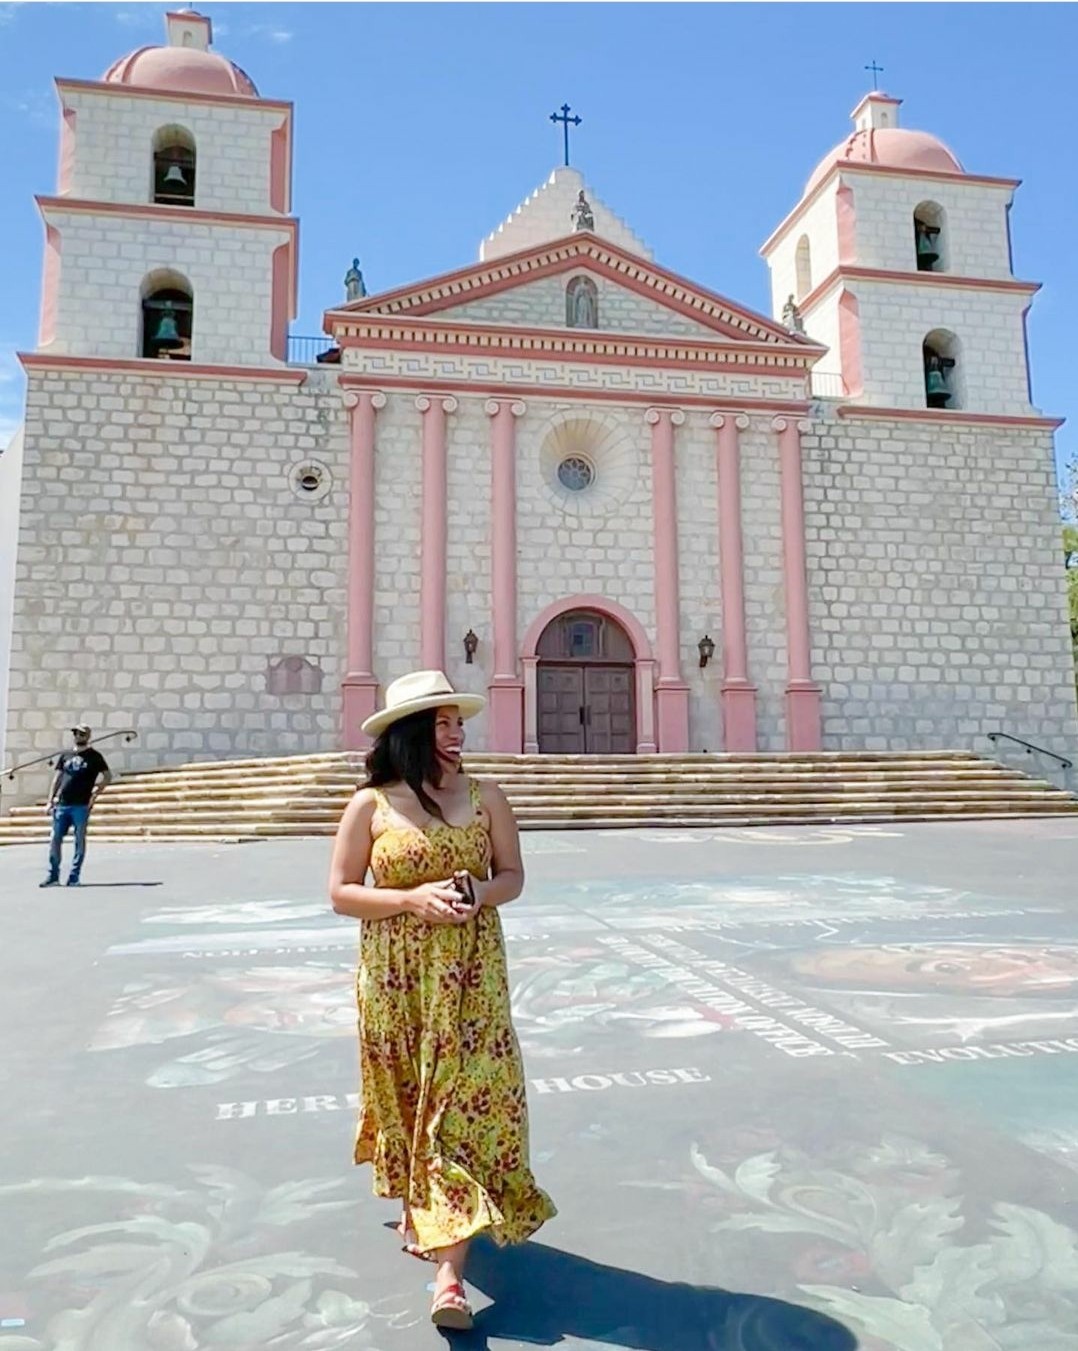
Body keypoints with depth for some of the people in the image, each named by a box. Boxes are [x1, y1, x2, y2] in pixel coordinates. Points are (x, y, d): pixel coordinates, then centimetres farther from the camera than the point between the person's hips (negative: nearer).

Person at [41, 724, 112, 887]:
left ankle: (74, 877, 7)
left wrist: (95, 794, -5)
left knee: (79, 841, 0)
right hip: (61, 805, 4)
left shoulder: (94, 756, 2)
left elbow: (108, 776, 2)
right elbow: (57, 778, 14)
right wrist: (50, 801, 8)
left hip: (81, 806, -4)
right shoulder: (65, 755, 13)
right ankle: (53, 876, 13)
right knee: (55, 840, 3)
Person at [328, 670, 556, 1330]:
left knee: (466, 1102, -4)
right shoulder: (370, 805, -4)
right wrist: (412, 899, -18)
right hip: (395, 978, 0)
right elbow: (341, 893, -3)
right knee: (407, 1096, 14)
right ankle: (417, 1213, 41)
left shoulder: (486, 797, 1)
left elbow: (512, 875, 7)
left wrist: (479, 893, -15)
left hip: (470, 974, 0)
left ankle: (450, 1271, 2)